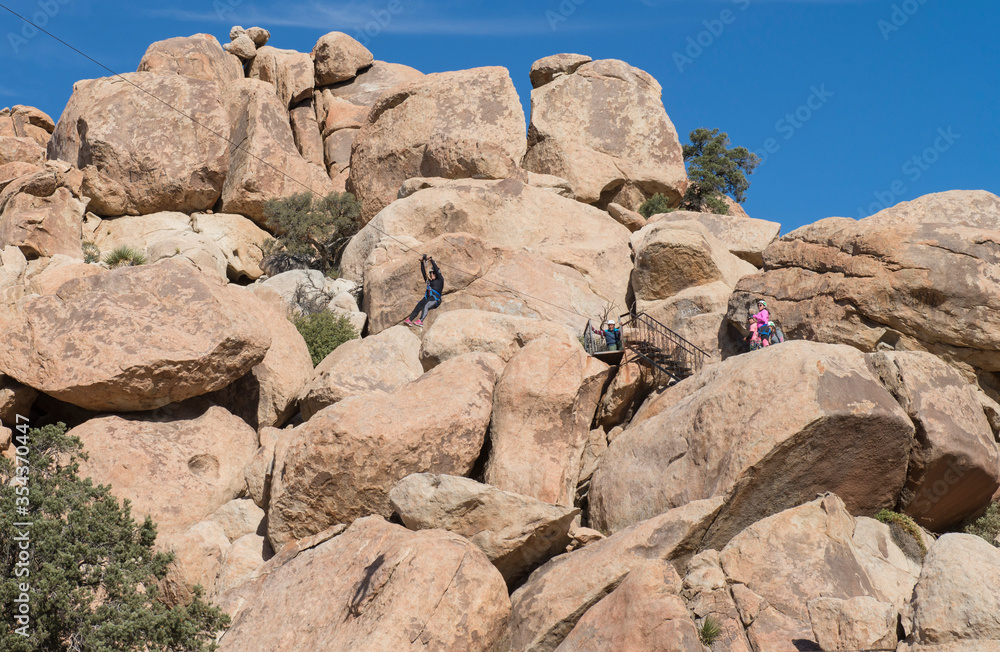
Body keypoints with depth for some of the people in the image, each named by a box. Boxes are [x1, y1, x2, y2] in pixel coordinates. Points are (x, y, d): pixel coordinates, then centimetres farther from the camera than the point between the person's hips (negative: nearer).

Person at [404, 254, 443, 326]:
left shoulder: (440, 280, 12)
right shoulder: (429, 281, 29)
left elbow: (436, 269, 3)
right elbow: (423, 272, 26)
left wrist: (431, 260, 2)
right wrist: (422, 263, 18)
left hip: (435, 299, -6)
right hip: (427, 298, 6)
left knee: (425, 306, -33)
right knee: (418, 307, -20)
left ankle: (421, 321, -51)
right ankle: (409, 320, -36)